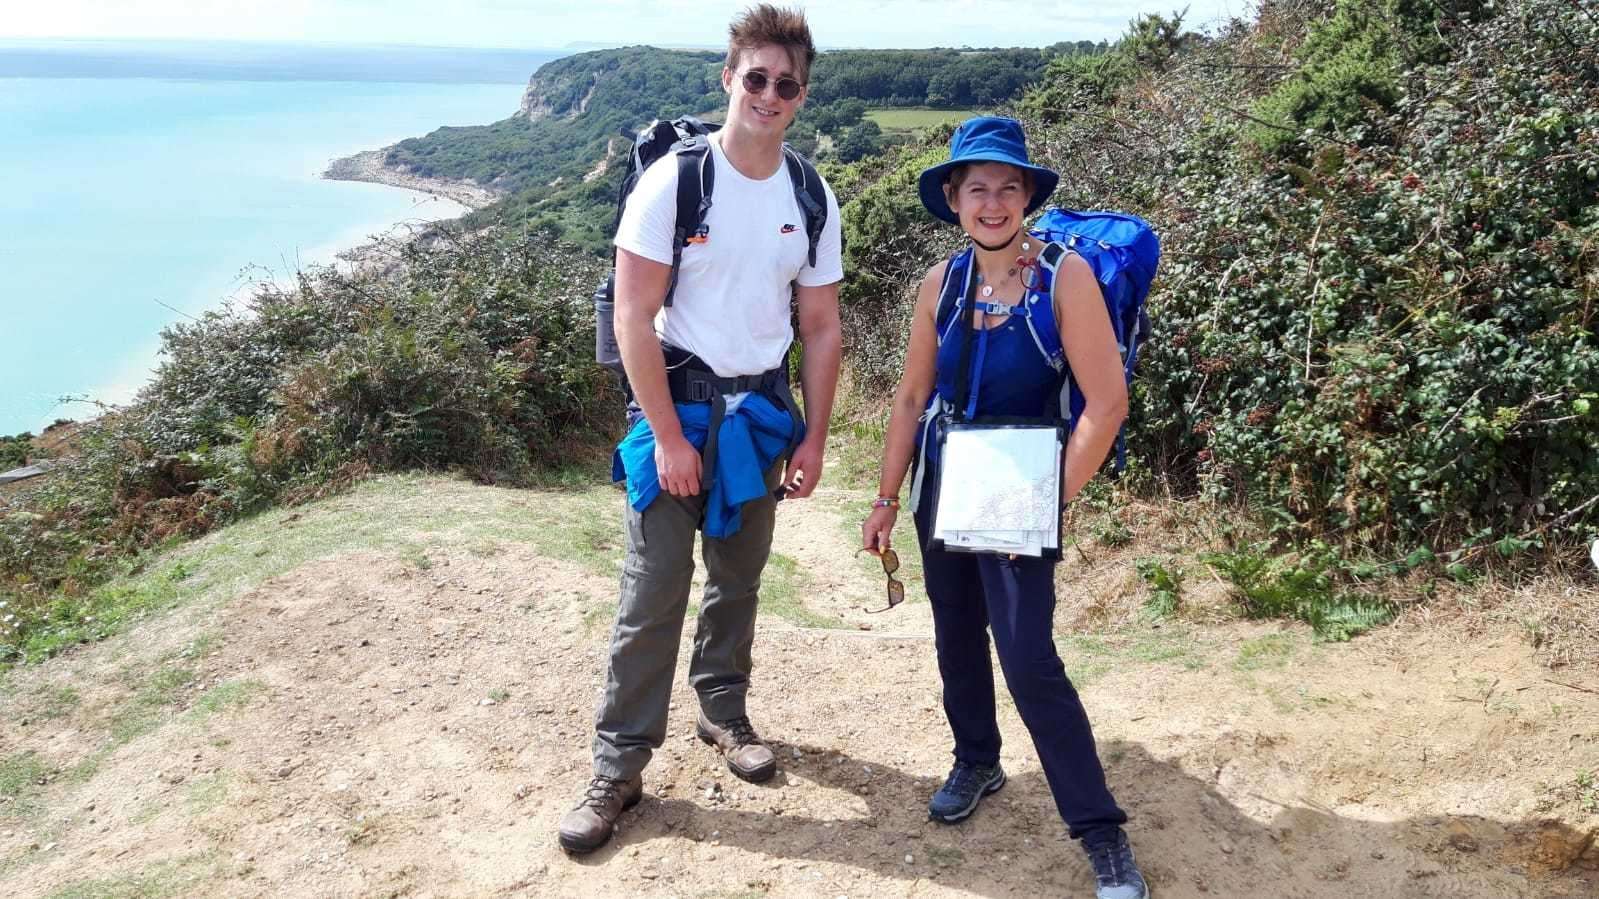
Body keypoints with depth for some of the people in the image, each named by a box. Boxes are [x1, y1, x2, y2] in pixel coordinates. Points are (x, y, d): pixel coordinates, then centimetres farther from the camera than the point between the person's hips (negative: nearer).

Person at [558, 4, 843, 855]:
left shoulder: (812, 201, 3)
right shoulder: (673, 180, -11)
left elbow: (820, 327, 9)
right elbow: (633, 318, -14)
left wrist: (813, 437, 3)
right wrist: (668, 435, -16)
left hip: (761, 407, 4)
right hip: (679, 400, -4)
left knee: (739, 577, 14)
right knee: (654, 590, -3)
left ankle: (722, 711, 34)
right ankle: (618, 765, 7)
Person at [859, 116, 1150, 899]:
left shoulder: (1064, 274, -15)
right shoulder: (941, 282, -1)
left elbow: (1107, 403, -16)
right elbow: (912, 396, 7)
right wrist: (887, 497, 7)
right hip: (943, 482, 5)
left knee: (1028, 660, -8)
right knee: (956, 636, 16)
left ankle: (1102, 831, 5)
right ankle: (976, 761, 40)